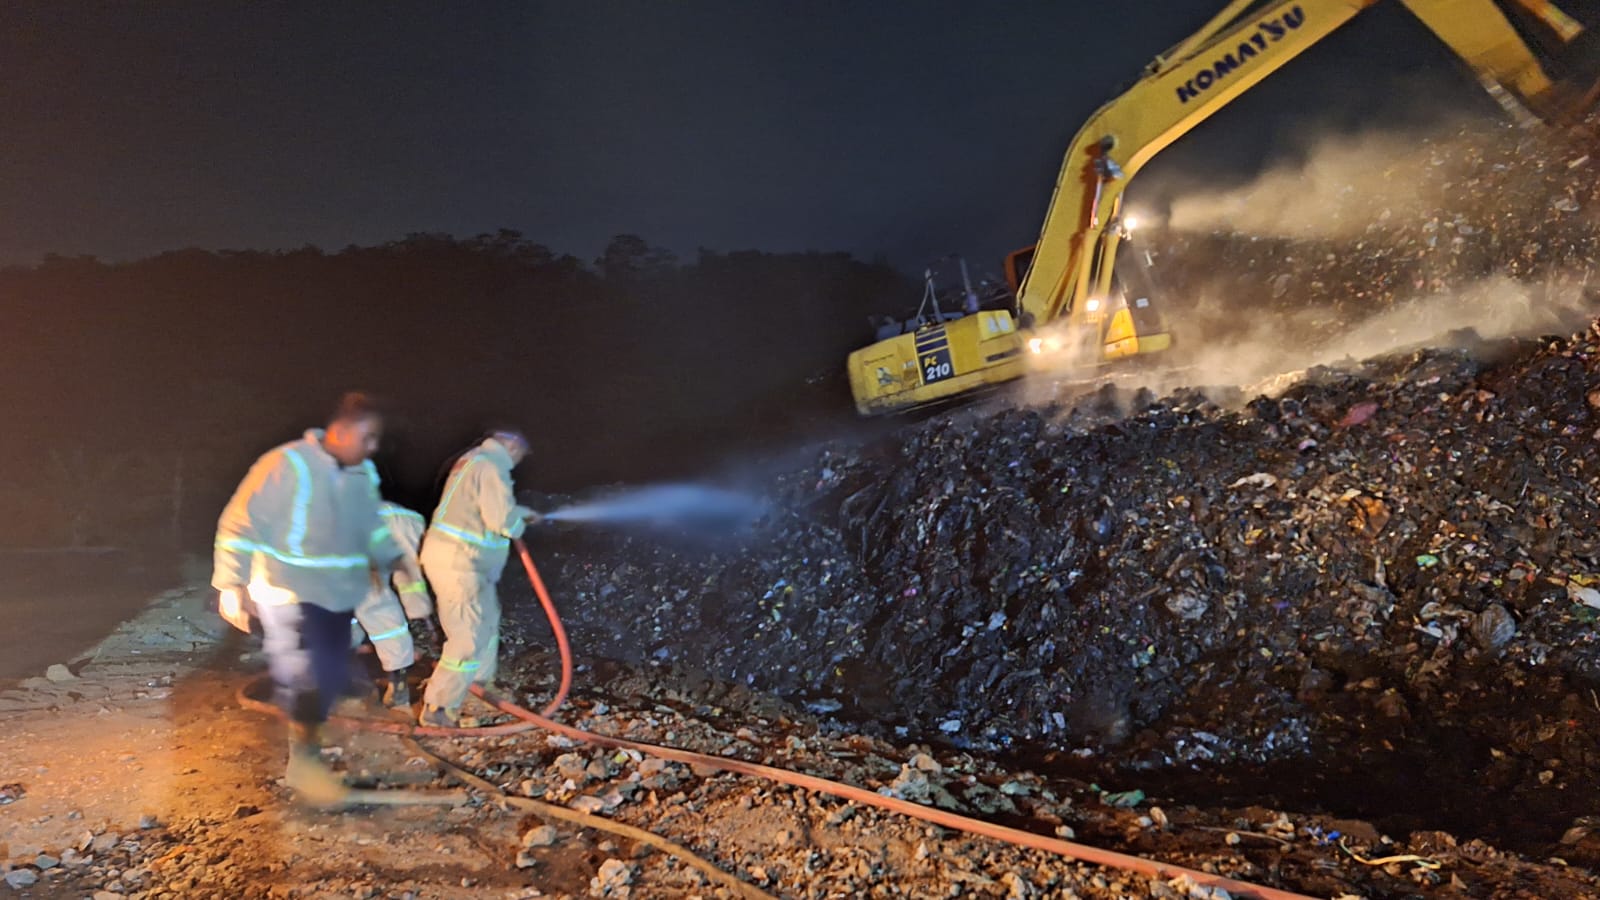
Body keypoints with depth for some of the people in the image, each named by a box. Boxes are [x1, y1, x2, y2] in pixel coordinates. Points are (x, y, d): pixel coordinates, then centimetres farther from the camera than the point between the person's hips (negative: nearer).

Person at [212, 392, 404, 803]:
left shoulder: (363, 473, 3)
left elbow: (371, 525, 19)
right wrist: (230, 585, -13)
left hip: (338, 594, 7)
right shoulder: (287, 466, -18)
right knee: (305, 679, -9)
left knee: (332, 678, 12)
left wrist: (391, 560, 7)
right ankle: (303, 760, 9)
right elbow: (239, 525, -14)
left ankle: (306, 747, 31)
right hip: (290, 594, -7)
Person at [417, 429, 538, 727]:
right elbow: (501, 518, -24)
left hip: (455, 557, 11)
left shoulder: (476, 459, 15)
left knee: (487, 620, 23)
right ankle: (438, 708, 2)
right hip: (458, 561, -11)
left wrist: (521, 512, 26)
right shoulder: (492, 465, -18)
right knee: (469, 637, -6)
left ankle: (479, 684, 38)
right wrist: (519, 524, -3)